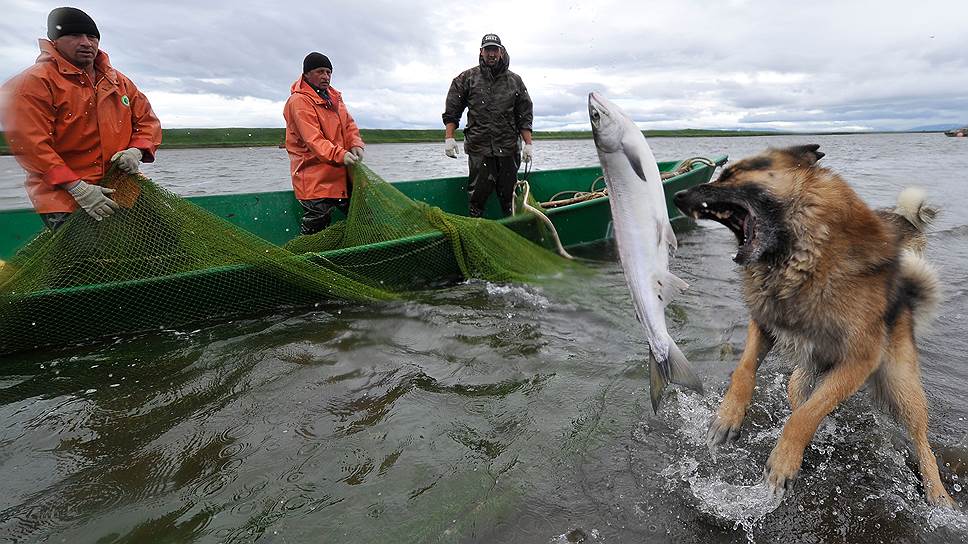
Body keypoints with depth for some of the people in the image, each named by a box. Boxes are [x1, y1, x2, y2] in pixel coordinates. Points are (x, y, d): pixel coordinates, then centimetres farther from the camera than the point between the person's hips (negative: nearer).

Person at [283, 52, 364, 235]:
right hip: (314, 177, -8)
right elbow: (313, 139, -24)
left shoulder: (334, 96, 14)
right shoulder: (299, 101, -14)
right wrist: (340, 155, -36)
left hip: (340, 172, 8)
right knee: (316, 223, -6)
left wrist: (356, 144, -9)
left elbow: (348, 123, 13)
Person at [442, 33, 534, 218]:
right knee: (478, 194, -2)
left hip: (508, 148, 2)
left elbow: (525, 117, 10)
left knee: (508, 194, 6)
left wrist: (528, 144, 2)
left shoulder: (515, 81, 12)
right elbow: (451, 112, 7)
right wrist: (449, 138, -4)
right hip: (478, 149, -1)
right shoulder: (467, 78, 8)